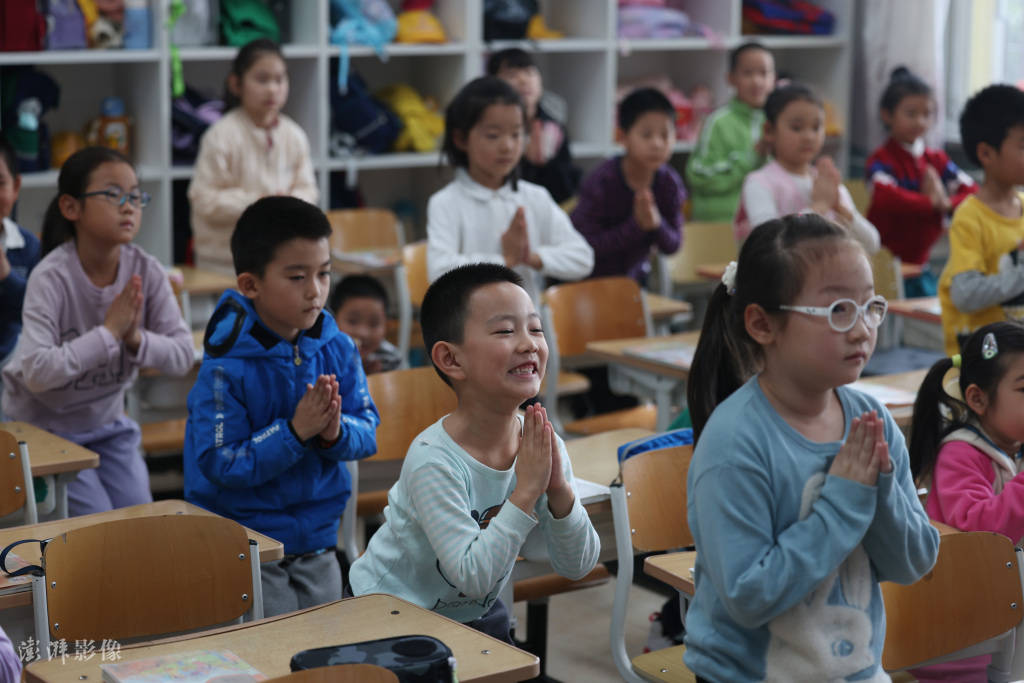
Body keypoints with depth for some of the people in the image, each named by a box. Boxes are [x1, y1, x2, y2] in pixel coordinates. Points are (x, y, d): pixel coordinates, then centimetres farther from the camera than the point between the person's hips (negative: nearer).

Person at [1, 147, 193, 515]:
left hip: (106, 421, 5)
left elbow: (183, 356, -11)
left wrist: (136, 338, -29)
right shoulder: (51, 277, -24)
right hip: (44, 426, -5)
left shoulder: (146, 272, -10)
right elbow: (37, 373, -33)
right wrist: (109, 332, -32)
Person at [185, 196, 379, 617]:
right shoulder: (226, 369, -20)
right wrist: (295, 431, -27)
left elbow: (368, 431, -2)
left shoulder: (337, 349, -3)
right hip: (245, 547, -6)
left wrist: (336, 432, -24)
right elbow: (221, 465, -22)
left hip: (317, 542, 6)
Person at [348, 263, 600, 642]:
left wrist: (560, 491, -26)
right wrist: (526, 491, -34)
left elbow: (577, 566, -9)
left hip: (476, 613, 6)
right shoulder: (433, 462, -31)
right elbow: (472, 576, -34)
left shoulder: (542, 442, -12)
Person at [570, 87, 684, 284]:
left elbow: (672, 246, -5)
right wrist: (636, 225, -31)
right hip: (591, 281, -4)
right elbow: (586, 245, -24)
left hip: (635, 275, 4)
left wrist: (656, 224, -27)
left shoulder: (670, 183, -11)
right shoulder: (600, 182, -24)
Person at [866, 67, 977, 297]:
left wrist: (947, 203, -17)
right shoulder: (882, 160, -9)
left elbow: (972, 192, 4)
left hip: (919, 263, 6)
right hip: (886, 264, -6)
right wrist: (933, 203, -19)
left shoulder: (936, 160, 11)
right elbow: (886, 198, -29)